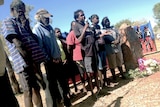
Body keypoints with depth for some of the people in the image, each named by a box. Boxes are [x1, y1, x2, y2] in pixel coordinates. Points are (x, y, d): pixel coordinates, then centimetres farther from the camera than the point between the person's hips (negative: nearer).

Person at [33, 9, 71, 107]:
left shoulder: (49, 27, 12)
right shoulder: (37, 28, -12)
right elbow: (40, 47, -18)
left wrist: (59, 55, 10)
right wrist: (50, 59, -16)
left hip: (58, 59, 7)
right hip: (50, 61, -7)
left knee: (62, 79, 14)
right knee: (52, 82, 4)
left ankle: (65, 97, 29)